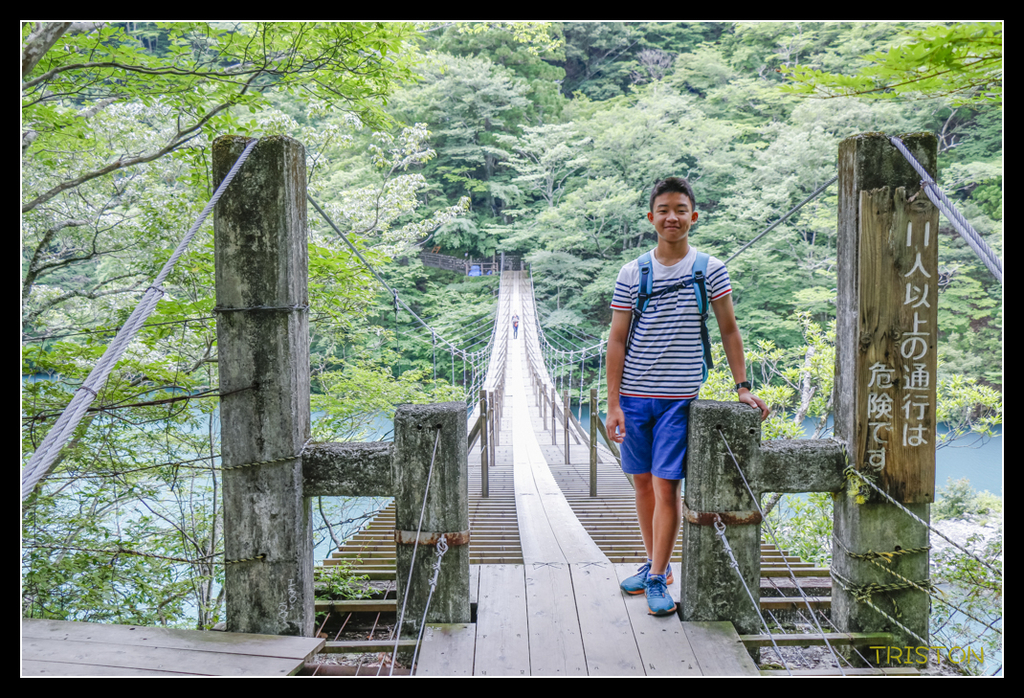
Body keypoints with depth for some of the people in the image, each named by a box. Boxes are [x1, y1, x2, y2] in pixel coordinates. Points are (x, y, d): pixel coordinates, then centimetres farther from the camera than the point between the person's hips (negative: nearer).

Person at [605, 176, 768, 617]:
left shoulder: (710, 270, 1)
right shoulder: (631, 274, 3)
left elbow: (729, 330, 6)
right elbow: (617, 341, 2)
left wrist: (742, 387, -1)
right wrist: (613, 404, -3)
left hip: (679, 397, -2)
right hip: (634, 395, 2)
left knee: (666, 486, -4)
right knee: (642, 482, 12)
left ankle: (657, 579, 8)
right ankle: (655, 563, 30)